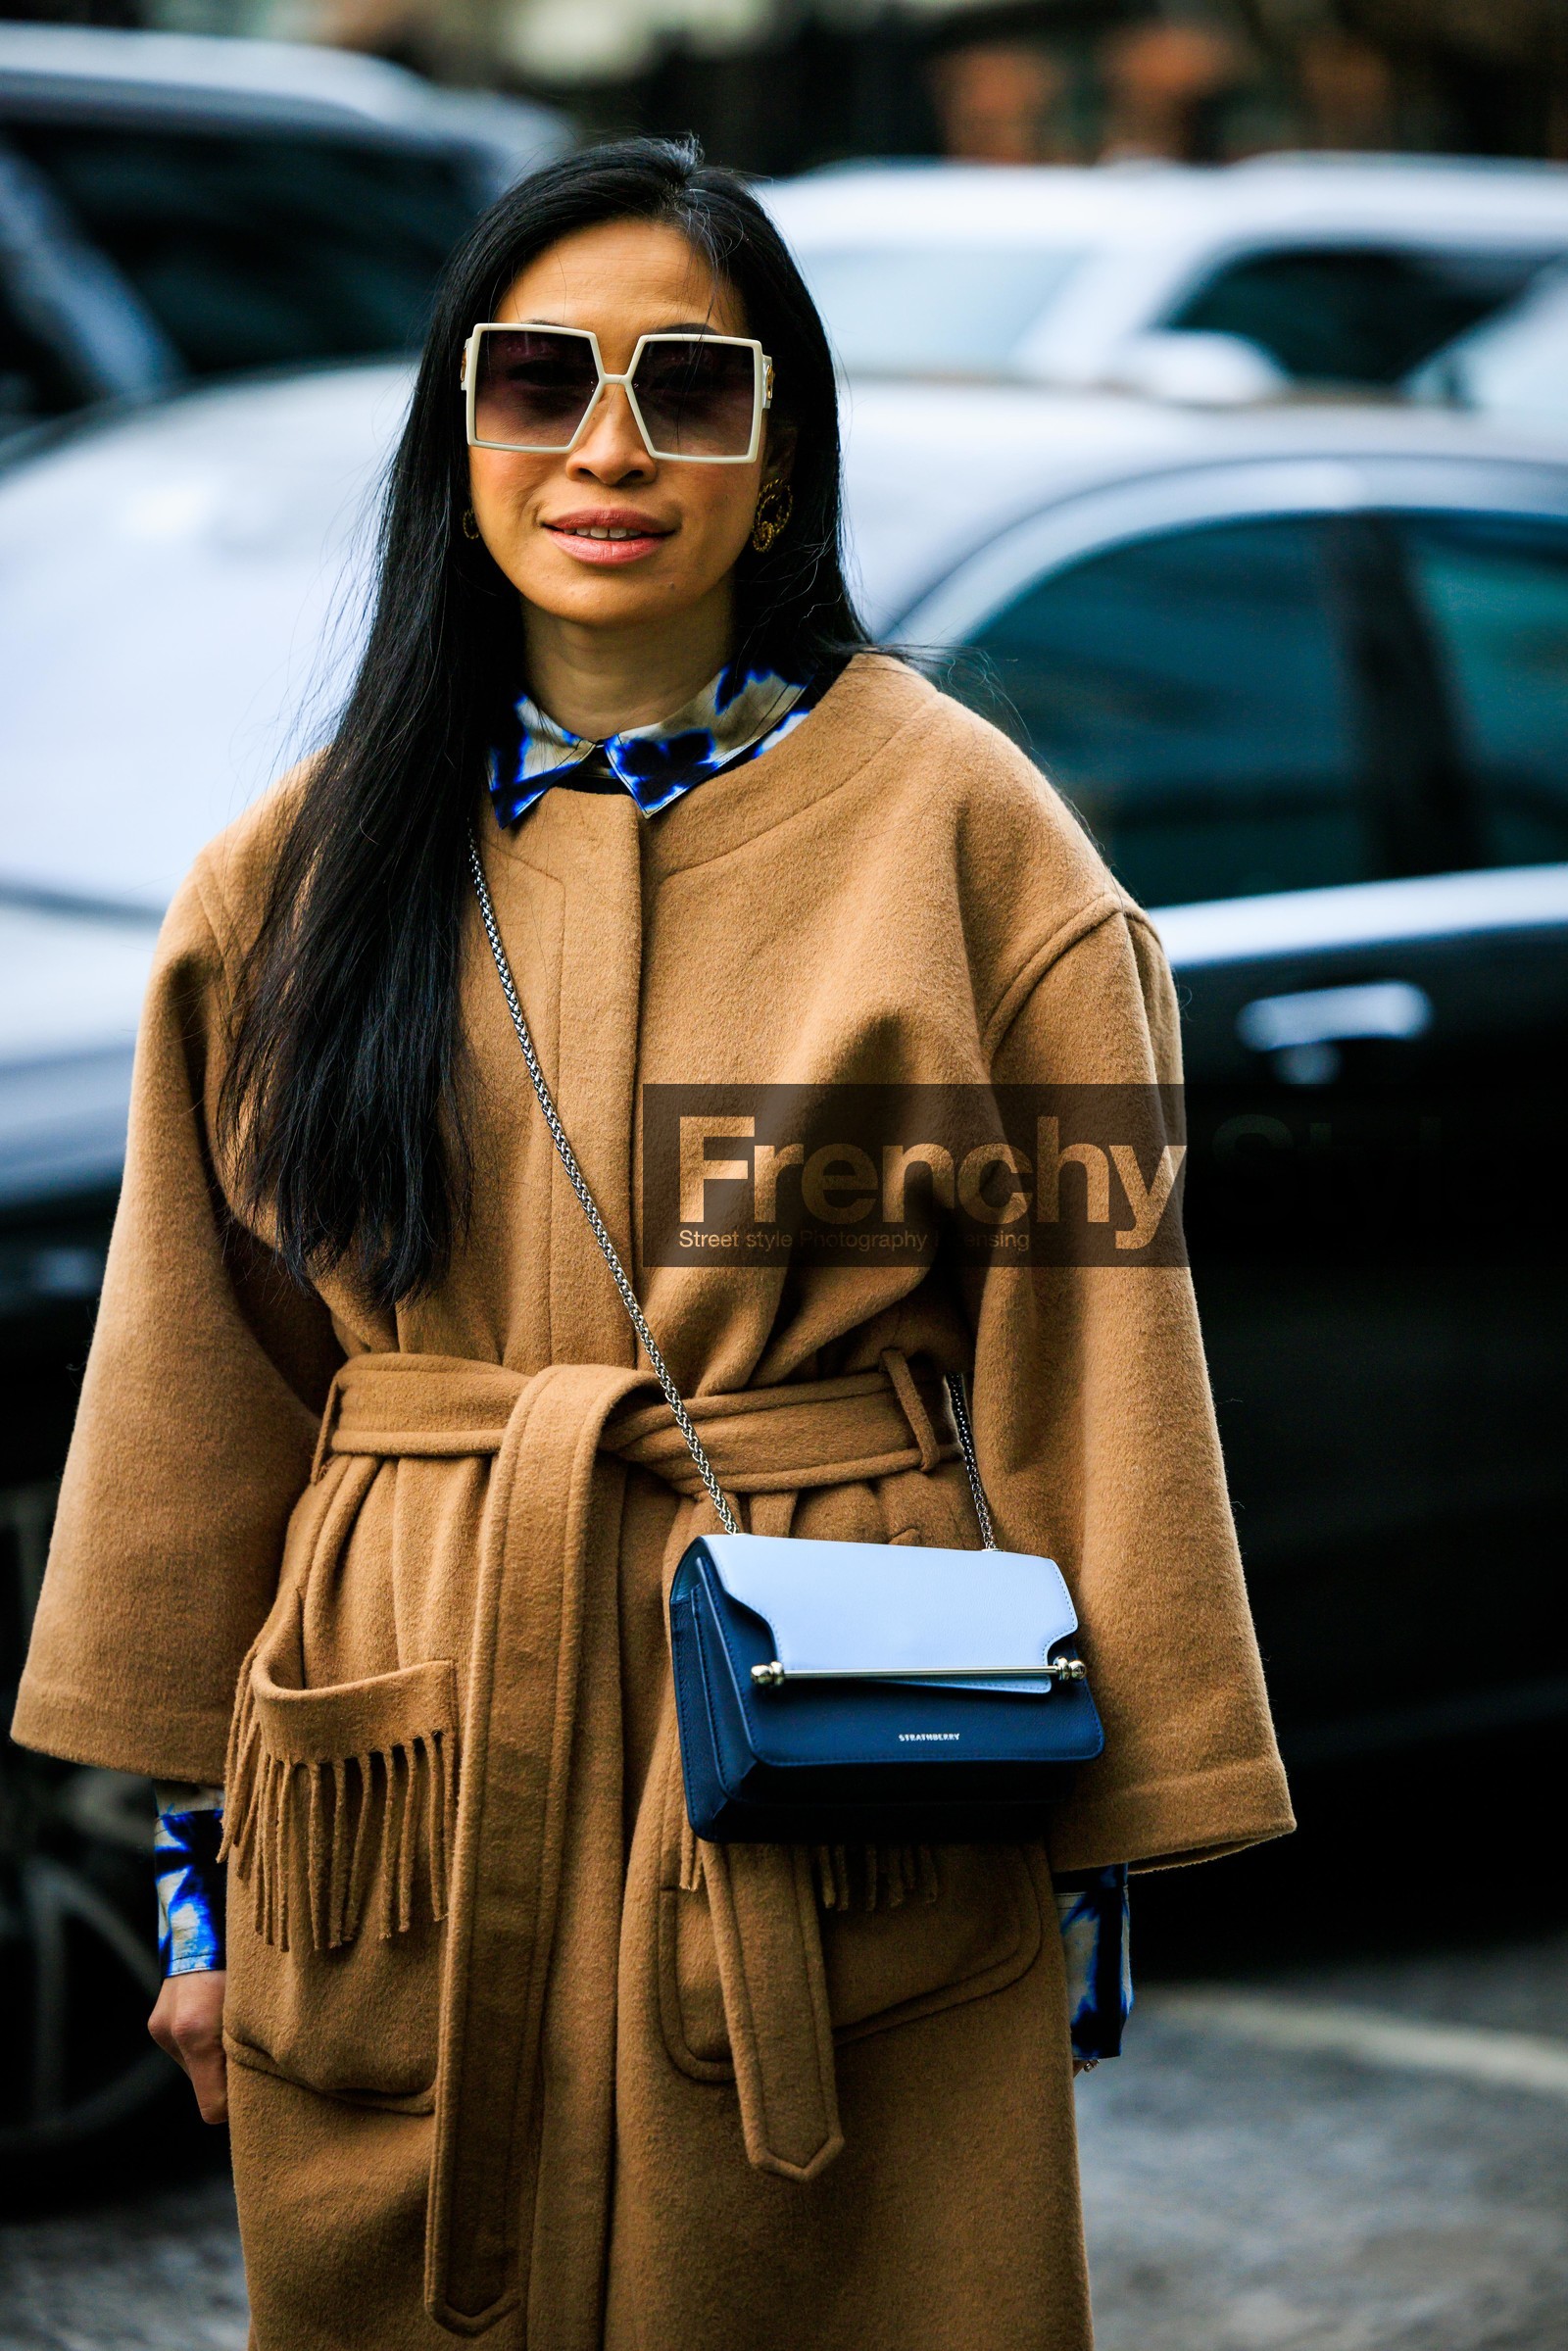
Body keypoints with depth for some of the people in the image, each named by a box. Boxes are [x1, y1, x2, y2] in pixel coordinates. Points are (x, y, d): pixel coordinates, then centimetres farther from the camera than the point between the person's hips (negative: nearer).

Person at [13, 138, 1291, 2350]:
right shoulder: (309, 867, 5)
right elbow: (201, 1390, 9)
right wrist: (200, 1857, 9)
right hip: (412, 1752, 2)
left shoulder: (956, 826, -2)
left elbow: (1089, 1357, -1)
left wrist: (1105, 1836, -3)